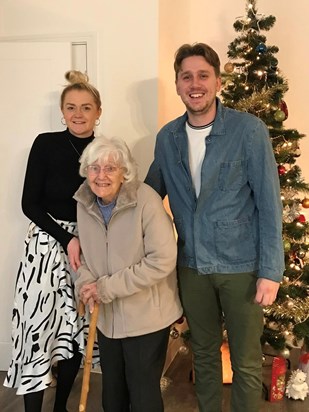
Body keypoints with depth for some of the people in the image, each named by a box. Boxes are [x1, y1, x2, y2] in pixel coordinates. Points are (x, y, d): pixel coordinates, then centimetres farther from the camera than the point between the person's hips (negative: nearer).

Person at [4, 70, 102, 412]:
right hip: (47, 245, -3)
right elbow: (30, 204, -8)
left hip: (88, 248, 3)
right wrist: (67, 239, -14)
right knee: (38, 327, -4)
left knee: (76, 329, 11)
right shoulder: (46, 144, -7)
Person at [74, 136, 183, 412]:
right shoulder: (84, 203, -2)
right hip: (107, 316, 6)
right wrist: (85, 282, -11)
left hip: (146, 317, -5)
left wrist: (106, 288, -22)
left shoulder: (146, 200, -22)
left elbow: (162, 261, -25)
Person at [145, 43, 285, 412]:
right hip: (191, 265, 4)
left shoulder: (249, 130, -11)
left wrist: (271, 270, -12)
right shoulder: (167, 137, 2)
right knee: (203, 354, 21)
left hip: (242, 265, -3)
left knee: (246, 363, 12)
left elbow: (269, 203, -10)